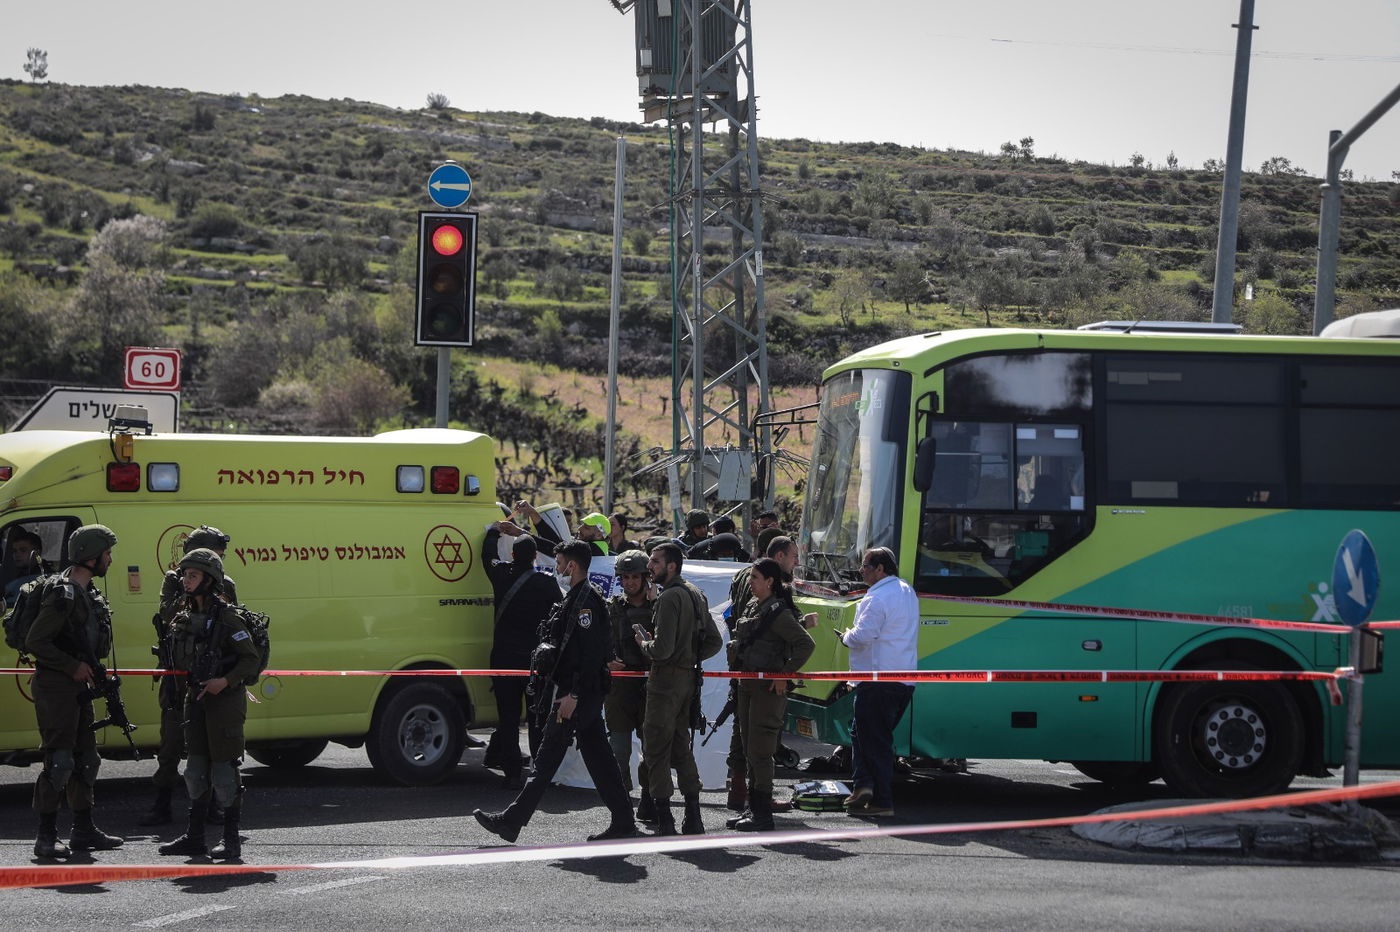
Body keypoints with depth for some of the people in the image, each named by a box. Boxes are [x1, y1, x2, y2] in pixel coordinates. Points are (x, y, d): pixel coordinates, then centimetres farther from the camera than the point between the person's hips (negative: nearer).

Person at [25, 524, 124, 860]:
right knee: (59, 761, -10)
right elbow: (35, 641, -22)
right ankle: (46, 837, -6)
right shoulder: (63, 595, -18)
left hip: (78, 686, 10)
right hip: (56, 687, -10)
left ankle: (84, 831, 22)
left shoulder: (89, 593, 13)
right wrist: (73, 666, -17)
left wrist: (89, 672, 13)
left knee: (85, 759, 14)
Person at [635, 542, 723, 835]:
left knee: (655, 748, -3)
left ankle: (664, 819, -6)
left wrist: (644, 643, -2)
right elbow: (715, 642, 18)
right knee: (681, 749, 14)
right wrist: (691, 657, 13)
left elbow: (663, 649, -22)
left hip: (666, 680, -9)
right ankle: (693, 819, 14)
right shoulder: (696, 595, 14)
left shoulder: (669, 598, -15)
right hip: (688, 678, 9)